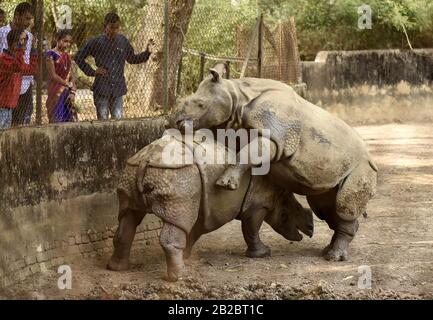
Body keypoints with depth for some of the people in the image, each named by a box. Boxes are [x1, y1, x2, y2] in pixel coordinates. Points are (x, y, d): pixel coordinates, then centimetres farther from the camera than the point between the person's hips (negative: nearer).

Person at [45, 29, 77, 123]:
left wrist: (72, 92, -4)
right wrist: (68, 84, -7)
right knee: (57, 119, -9)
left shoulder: (67, 56, 15)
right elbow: (53, 76, -11)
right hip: (56, 93, -6)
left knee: (69, 120, 2)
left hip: (68, 94, 6)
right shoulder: (51, 55, -5)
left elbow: (72, 76, 11)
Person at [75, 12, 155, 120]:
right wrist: (92, 72, -2)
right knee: (102, 120, 1)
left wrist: (147, 52, 6)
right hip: (101, 88, -3)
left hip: (118, 88, 3)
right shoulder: (96, 42, -3)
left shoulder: (123, 41, 6)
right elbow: (79, 58, 6)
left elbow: (132, 59, 21)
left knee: (118, 119, 0)